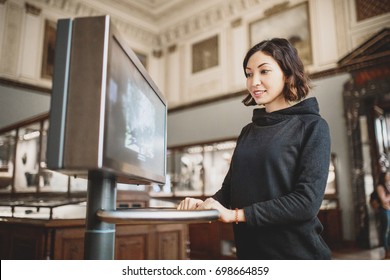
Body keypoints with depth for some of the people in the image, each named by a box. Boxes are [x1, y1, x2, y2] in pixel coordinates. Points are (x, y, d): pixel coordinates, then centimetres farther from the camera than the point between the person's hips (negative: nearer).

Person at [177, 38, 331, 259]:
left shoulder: (312, 126, -8)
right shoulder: (248, 132, 9)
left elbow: (307, 201, -18)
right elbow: (231, 187, 11)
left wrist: (237, 214, -21)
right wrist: (206, 205, -10)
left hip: (297, 253, -5)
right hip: (249, 251, 5)